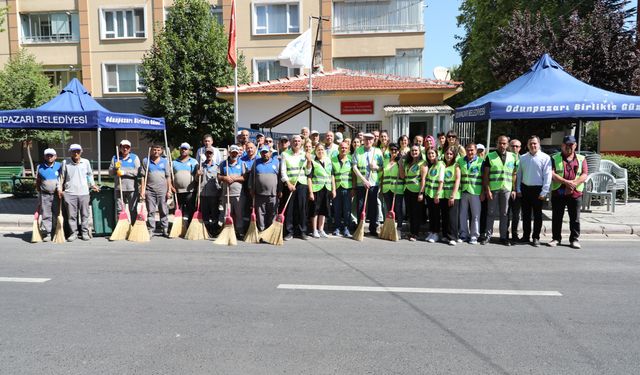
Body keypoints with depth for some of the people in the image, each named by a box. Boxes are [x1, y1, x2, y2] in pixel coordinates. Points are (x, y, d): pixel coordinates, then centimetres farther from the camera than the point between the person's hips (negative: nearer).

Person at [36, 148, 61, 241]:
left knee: (57, 214, 5)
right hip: (45, 195, 1)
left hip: (57, 195, -1)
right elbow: (37, 181, 13)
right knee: (46, 215, 1)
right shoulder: (40, 167, 6)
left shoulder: (59, 166, 3)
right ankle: (47, 234, 5)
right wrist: (39, 193, 8)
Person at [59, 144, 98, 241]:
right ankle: (73, 233, 12)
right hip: (69, 193, -1)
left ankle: (85, 232, 13)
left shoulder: (86, 162, 7)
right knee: (71, 215, 3)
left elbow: (90, 174, 20)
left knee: (84, 214, 5)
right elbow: (62, 176, 9)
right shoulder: (65, 162, 3)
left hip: (84, 192, 1)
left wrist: (92, 185, 15)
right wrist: (60, 189, 5)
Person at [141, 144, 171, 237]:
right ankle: (151, 230, 9)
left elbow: (168, 177, 7)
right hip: (150, 190, 0)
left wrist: (169, 190, 1)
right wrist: (143, 190, -2)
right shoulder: (146, 161, 7)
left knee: (164, 211, 5)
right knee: (150, 211, 3)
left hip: (162, 190, 1)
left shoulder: (165, 161, 9)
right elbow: (143, 176, 4)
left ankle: (165, 230, 12)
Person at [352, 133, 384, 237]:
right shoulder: (358, 151, 3)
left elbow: (382, 168, 11)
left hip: (374, 183, 1)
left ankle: (373, 229, 13)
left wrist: (376, 167, -12)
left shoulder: (378, 151, 8)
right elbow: (354, 167, -3)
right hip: (361, 183, -1)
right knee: (360, 207, 3)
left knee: (373, 207, 4)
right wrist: (364, 180, -10)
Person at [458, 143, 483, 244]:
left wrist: (483, 192, -4)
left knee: (476, 215, 1)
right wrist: (458, 190, 4)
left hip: (475, 192, -3)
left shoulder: (481, 161, -1)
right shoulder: (460, 161, 9)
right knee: (463, 215, 8)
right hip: (463, 192, 3)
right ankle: (464, 235, 18)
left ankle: (474, 236, 8)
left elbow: (484, 178, 0)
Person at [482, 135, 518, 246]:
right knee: (491, 213, 3)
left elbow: (514, 174, 11)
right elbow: (486, 175, 0)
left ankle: (504, 237, 13)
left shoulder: (512, 157, 11)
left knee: (505, 214, 6)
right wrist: (487, 189, -7)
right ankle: (488, 235, 11)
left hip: (507, 189, 2)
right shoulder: (490, 156, 3)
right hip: (493, 189, -2)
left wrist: (514, 189, 3)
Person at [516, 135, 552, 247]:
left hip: (538, 189, -4)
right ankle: (525, 236, 20)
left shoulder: (545, 158, -4)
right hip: (525, 189, 4)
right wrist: (518, 189, 7)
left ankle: (536, 238, 11)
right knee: (525, 214, 10)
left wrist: (544, 192, -11)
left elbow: (547, 176, -7)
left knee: (537, 215, 3)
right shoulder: (523, 158, 9)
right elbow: (519, 174, 12)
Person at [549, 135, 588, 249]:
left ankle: (574, 239, 15)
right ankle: (556, 238, 16)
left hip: (575, 194, 1)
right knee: (556, 217, 6)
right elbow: (552, 174, -8)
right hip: (558, 193, -1)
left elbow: (584, 175, 1)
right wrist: (566, 182, -19)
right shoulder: (555, 158, 6)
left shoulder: (581, 159, 11)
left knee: (575, 218, 5)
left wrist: (573, 184, -16)